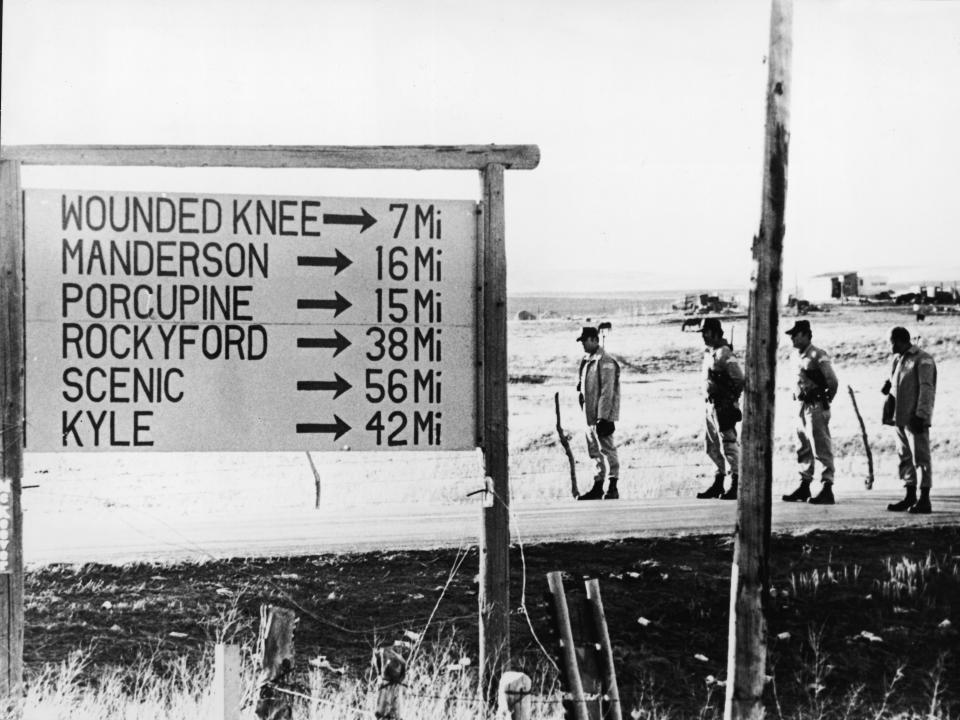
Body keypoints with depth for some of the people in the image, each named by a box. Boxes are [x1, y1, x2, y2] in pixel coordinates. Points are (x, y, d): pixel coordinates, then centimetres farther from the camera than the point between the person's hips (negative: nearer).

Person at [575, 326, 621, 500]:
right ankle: (598, 488, 21)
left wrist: (603, 417, -21)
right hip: (590, 416, 9)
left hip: (602, 416, -9)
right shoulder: (586, 360, 14)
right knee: (595, 451, 13)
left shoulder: (605, 362, -15)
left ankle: (613, 488, 1)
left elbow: (607, 392, -19)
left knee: (607, 450, -4)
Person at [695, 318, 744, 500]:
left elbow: (739, 379, -18)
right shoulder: (708, 353, 13)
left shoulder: (724, 354, -15)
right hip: (711, 405, 10)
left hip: (724, 406, -10)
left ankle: (736, 485, -1)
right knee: (713, 447, 14)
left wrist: (732, 400, -14)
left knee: (729, 444, -6)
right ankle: (718, 484, 23)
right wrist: (710, 399, 17)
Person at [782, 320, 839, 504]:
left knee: (821, 449, -8)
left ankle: (827, 489, -7)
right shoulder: (798, 355, 13)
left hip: (816, 407, -9)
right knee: (803, 449, 14)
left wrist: (826, 399, -6)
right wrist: (798, 396, 16)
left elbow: (832, 381, -16)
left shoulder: (817, 356, -14)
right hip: (802, 406, 9)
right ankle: (804, 486, 23)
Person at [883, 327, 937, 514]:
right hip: (901, 418, 9)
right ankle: (910, 497, 20)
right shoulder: (899, 360, 16)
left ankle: (924, 500, -3)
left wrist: (921, 415, -20)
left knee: (920, 458, -5)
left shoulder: (922, 360, -10)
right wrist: (889, 386, 3)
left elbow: (927, 389, -15)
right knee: (905, 458, 12)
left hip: (915, 419, -9)